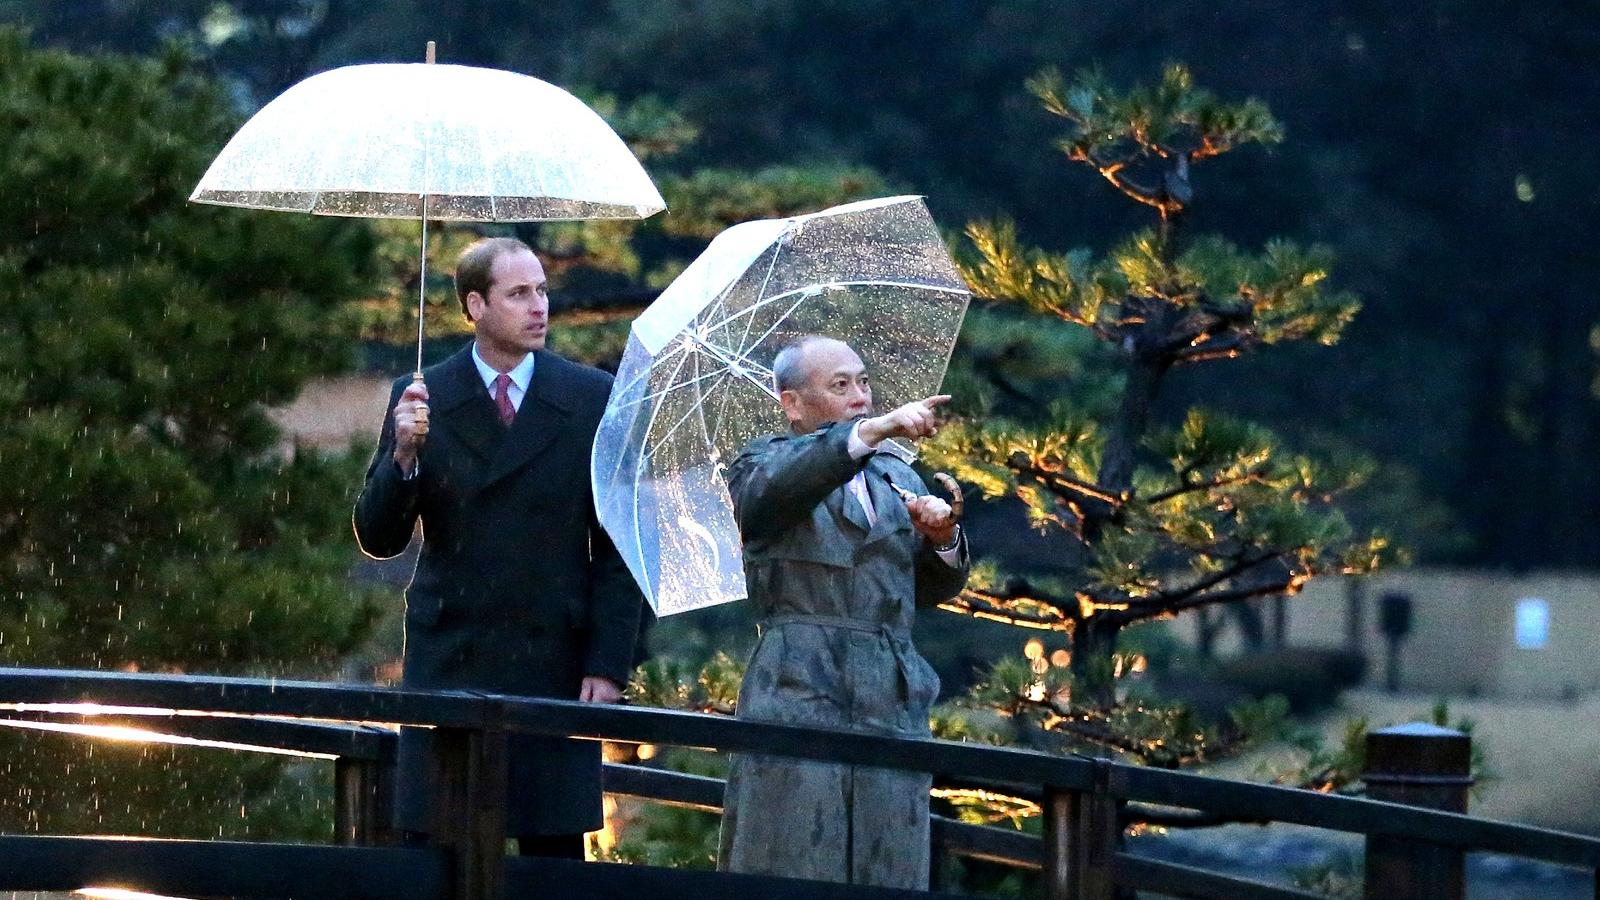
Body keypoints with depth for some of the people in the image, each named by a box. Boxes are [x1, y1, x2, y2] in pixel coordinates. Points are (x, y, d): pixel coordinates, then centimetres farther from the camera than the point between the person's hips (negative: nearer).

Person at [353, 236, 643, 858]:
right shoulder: (424, 401, 4)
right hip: (448, 661, 0)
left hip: (555, 666, 0)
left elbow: (619, 547, 3)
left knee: (554, 850, 1)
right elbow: (378, 538, 2)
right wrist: (404, 454, -16)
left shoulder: (594, 400, 3)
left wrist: (608, 665, -4)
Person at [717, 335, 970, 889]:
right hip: (798, 695, -5)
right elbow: (771, 487, -19)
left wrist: (941, 539, -3)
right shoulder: (762, 463, 7)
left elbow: (935, 588, 20)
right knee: (792, 866, -9)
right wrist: (874, 430, -30)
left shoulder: (898, 478, 23)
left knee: (890, 873, -2)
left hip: (895, 703, 5)